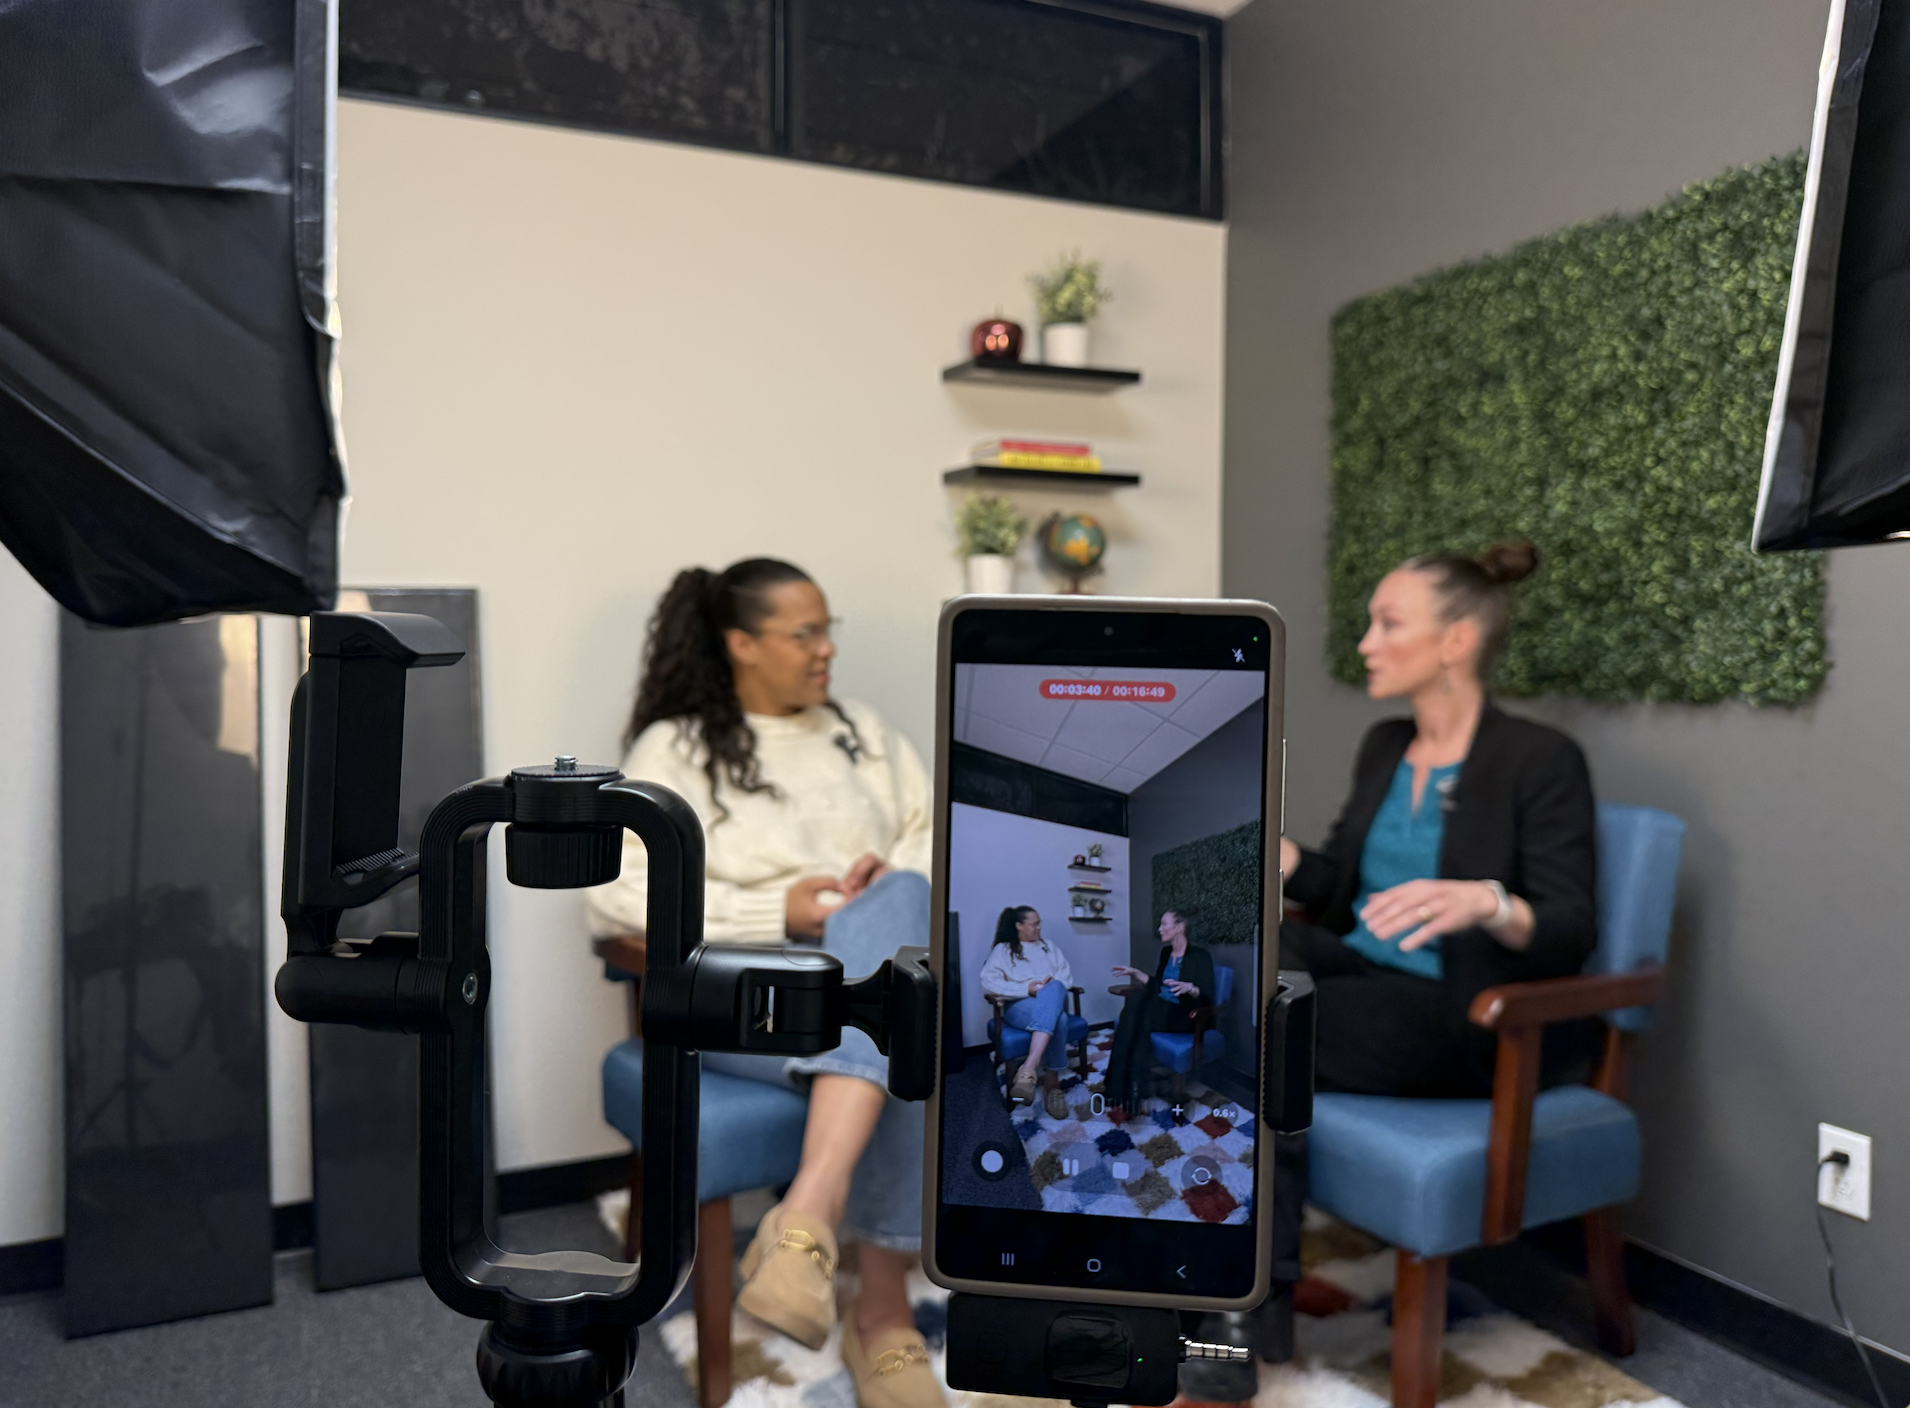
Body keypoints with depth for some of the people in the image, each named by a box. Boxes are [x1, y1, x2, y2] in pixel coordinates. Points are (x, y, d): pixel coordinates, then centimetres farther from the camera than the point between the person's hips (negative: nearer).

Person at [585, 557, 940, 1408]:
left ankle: (807, 1219, -37)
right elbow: (617, 897, -4)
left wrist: (895, 882, -6)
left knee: (892, 907, -34)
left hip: (884, 969, 4)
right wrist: (777, 912, -12)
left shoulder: (863, 732, 23)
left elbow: (934, 837, 18)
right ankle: (881, 1311, -32)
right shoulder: (674, 747, 7)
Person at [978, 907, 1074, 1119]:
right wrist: (1026, 988, -12)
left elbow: (1067, 975, 16)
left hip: (1053, 1001, 3)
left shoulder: (1048, 947, 27)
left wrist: (1053, 985, -8)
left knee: (1053, 990, -39)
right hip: (1020, 1006, -3)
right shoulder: (1003, 950, 13)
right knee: (1057, 1019, -38)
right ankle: (1052, 1081, -36)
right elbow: (988, 982, -4)